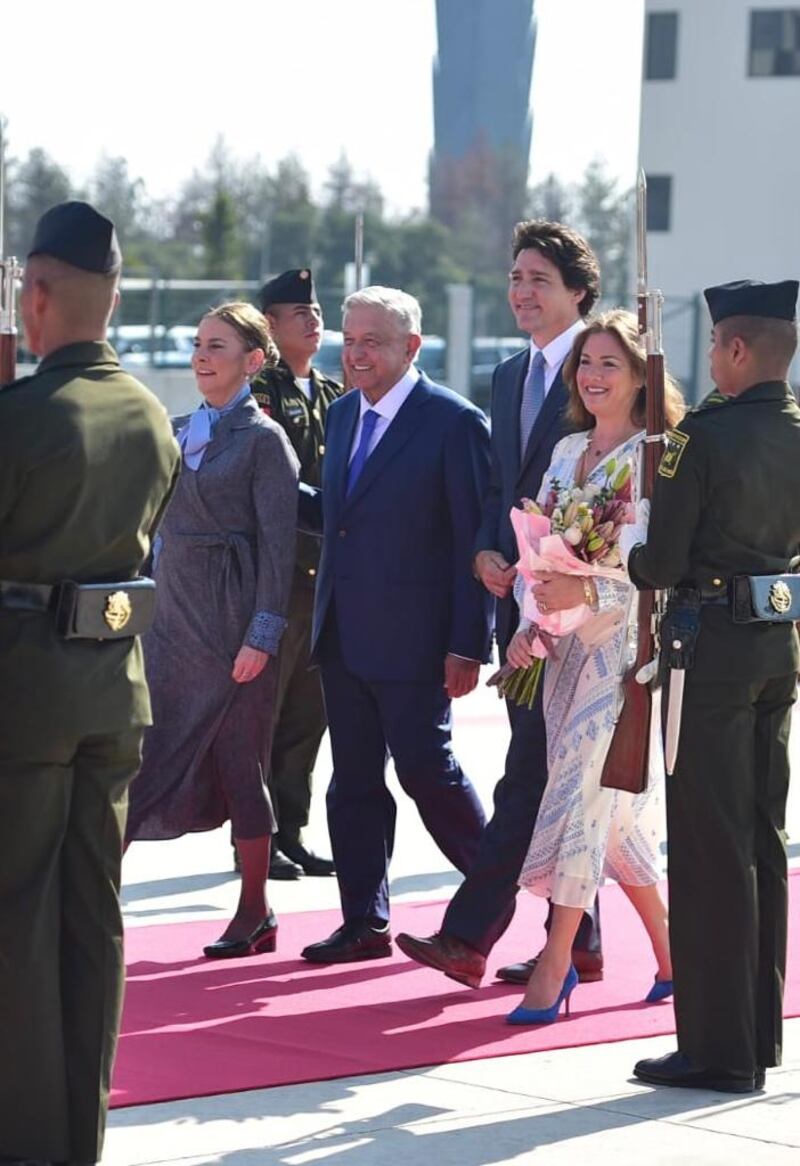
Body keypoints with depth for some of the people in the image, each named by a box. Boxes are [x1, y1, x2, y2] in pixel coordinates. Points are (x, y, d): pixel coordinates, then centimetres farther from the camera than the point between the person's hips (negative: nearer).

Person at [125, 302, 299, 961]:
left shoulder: (263, 438, -7)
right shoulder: (185, 431, 13)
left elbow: (278, 541, -11)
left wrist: (262, 634, -17)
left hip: (231, 623, -7)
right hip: (172, 618, 7)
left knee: (239, 764, 0)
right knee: (143, 752, 3)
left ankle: (254, 915, 10)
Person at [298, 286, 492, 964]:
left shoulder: (455, 423, -11)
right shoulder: (343, 415, 12)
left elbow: (475, 542, -12)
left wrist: (468, 645, -16)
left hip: (411, 638, -7)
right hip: (343, 634, 7)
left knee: (426, 770, -2)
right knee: (354, 779, 9)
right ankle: (365, 924, 16)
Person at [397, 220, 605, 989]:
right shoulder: (509, 376, 17)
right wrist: (485, 552, 2)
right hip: (519, 597, 9)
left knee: (534, 775, -10)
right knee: (551, 777, 11)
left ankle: (467, 937, -13)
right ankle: (579, 946, 18)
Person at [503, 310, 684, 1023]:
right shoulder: (567, 452, 13)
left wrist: (591, 596, -26)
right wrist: (531, 624, 1)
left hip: (626, 645, -7)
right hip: (569, 646, 7)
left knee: (583, 797, -11)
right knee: (611, 814, 10)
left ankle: (554, 966, -7)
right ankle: (670, 952, 23)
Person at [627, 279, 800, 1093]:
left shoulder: (704, 436, -16)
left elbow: (662, 562, -15)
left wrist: (624, 559, 4)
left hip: (715, 648, -7)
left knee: (710, 848, -3)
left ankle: (718, 1047, -1)